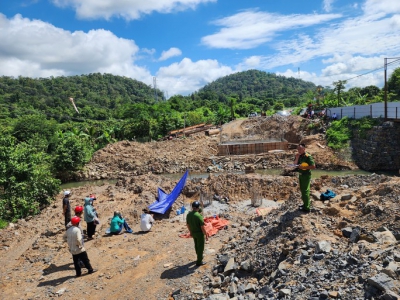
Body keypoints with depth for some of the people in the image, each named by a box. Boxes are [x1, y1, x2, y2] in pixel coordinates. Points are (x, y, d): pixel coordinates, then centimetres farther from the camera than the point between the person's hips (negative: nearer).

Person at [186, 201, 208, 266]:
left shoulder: (189, 214, -7)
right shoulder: (199, 216, -27)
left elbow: (187, 224, 5)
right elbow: (202, 227, -24)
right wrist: (206, 235, -12)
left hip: (193, 232, 7)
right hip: (199, 233, -7)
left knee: (196, 245, 25)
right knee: (200, 247, 9)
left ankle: (199, 257, 44)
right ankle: (199, 261, 19)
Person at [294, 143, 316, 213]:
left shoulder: (308, 156, -18)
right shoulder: (299, 156, 4)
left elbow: (313, 166, -21)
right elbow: (295, 164, 3)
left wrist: (304, 167, -23)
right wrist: (297, 158, -11)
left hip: (306, 175, -8)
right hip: (301, 175, 9)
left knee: (305, 191, -4)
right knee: (302, 190, 19)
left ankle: (306, 208, 3)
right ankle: (306, 204, 34)